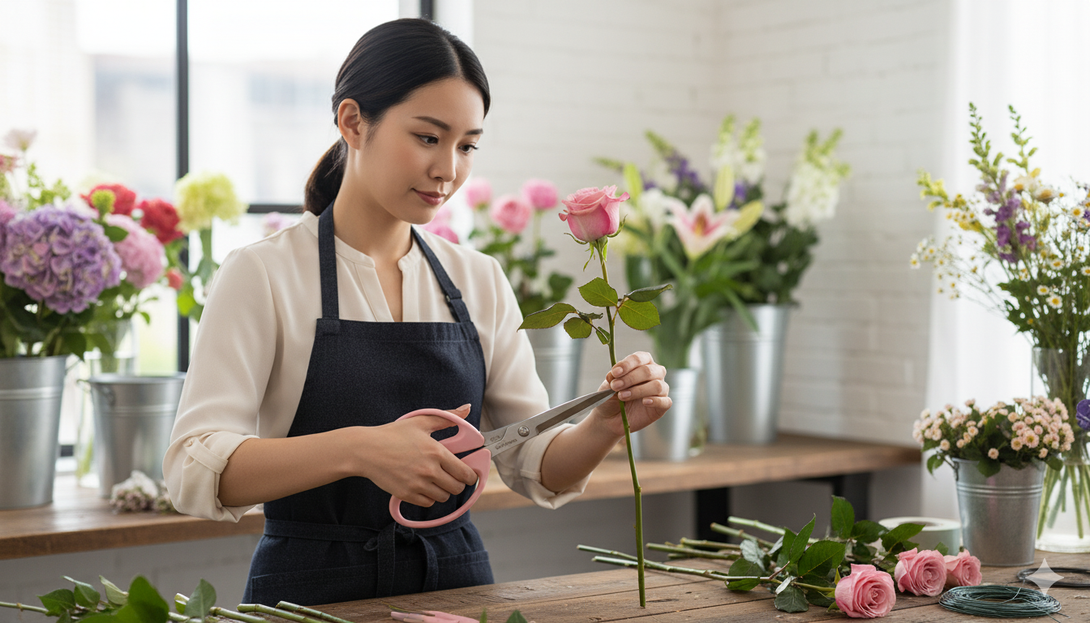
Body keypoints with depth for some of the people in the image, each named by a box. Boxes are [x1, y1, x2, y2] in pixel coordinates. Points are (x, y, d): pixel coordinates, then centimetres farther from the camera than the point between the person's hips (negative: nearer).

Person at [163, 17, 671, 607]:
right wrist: (356, 450, -30)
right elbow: (194, 470, -17)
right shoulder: (262, 274, -6)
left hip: (455, 580, 4)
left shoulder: (480, 282, 8)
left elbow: (537, 468, 8)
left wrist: (607, 423, -12)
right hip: (316, 593, -3)